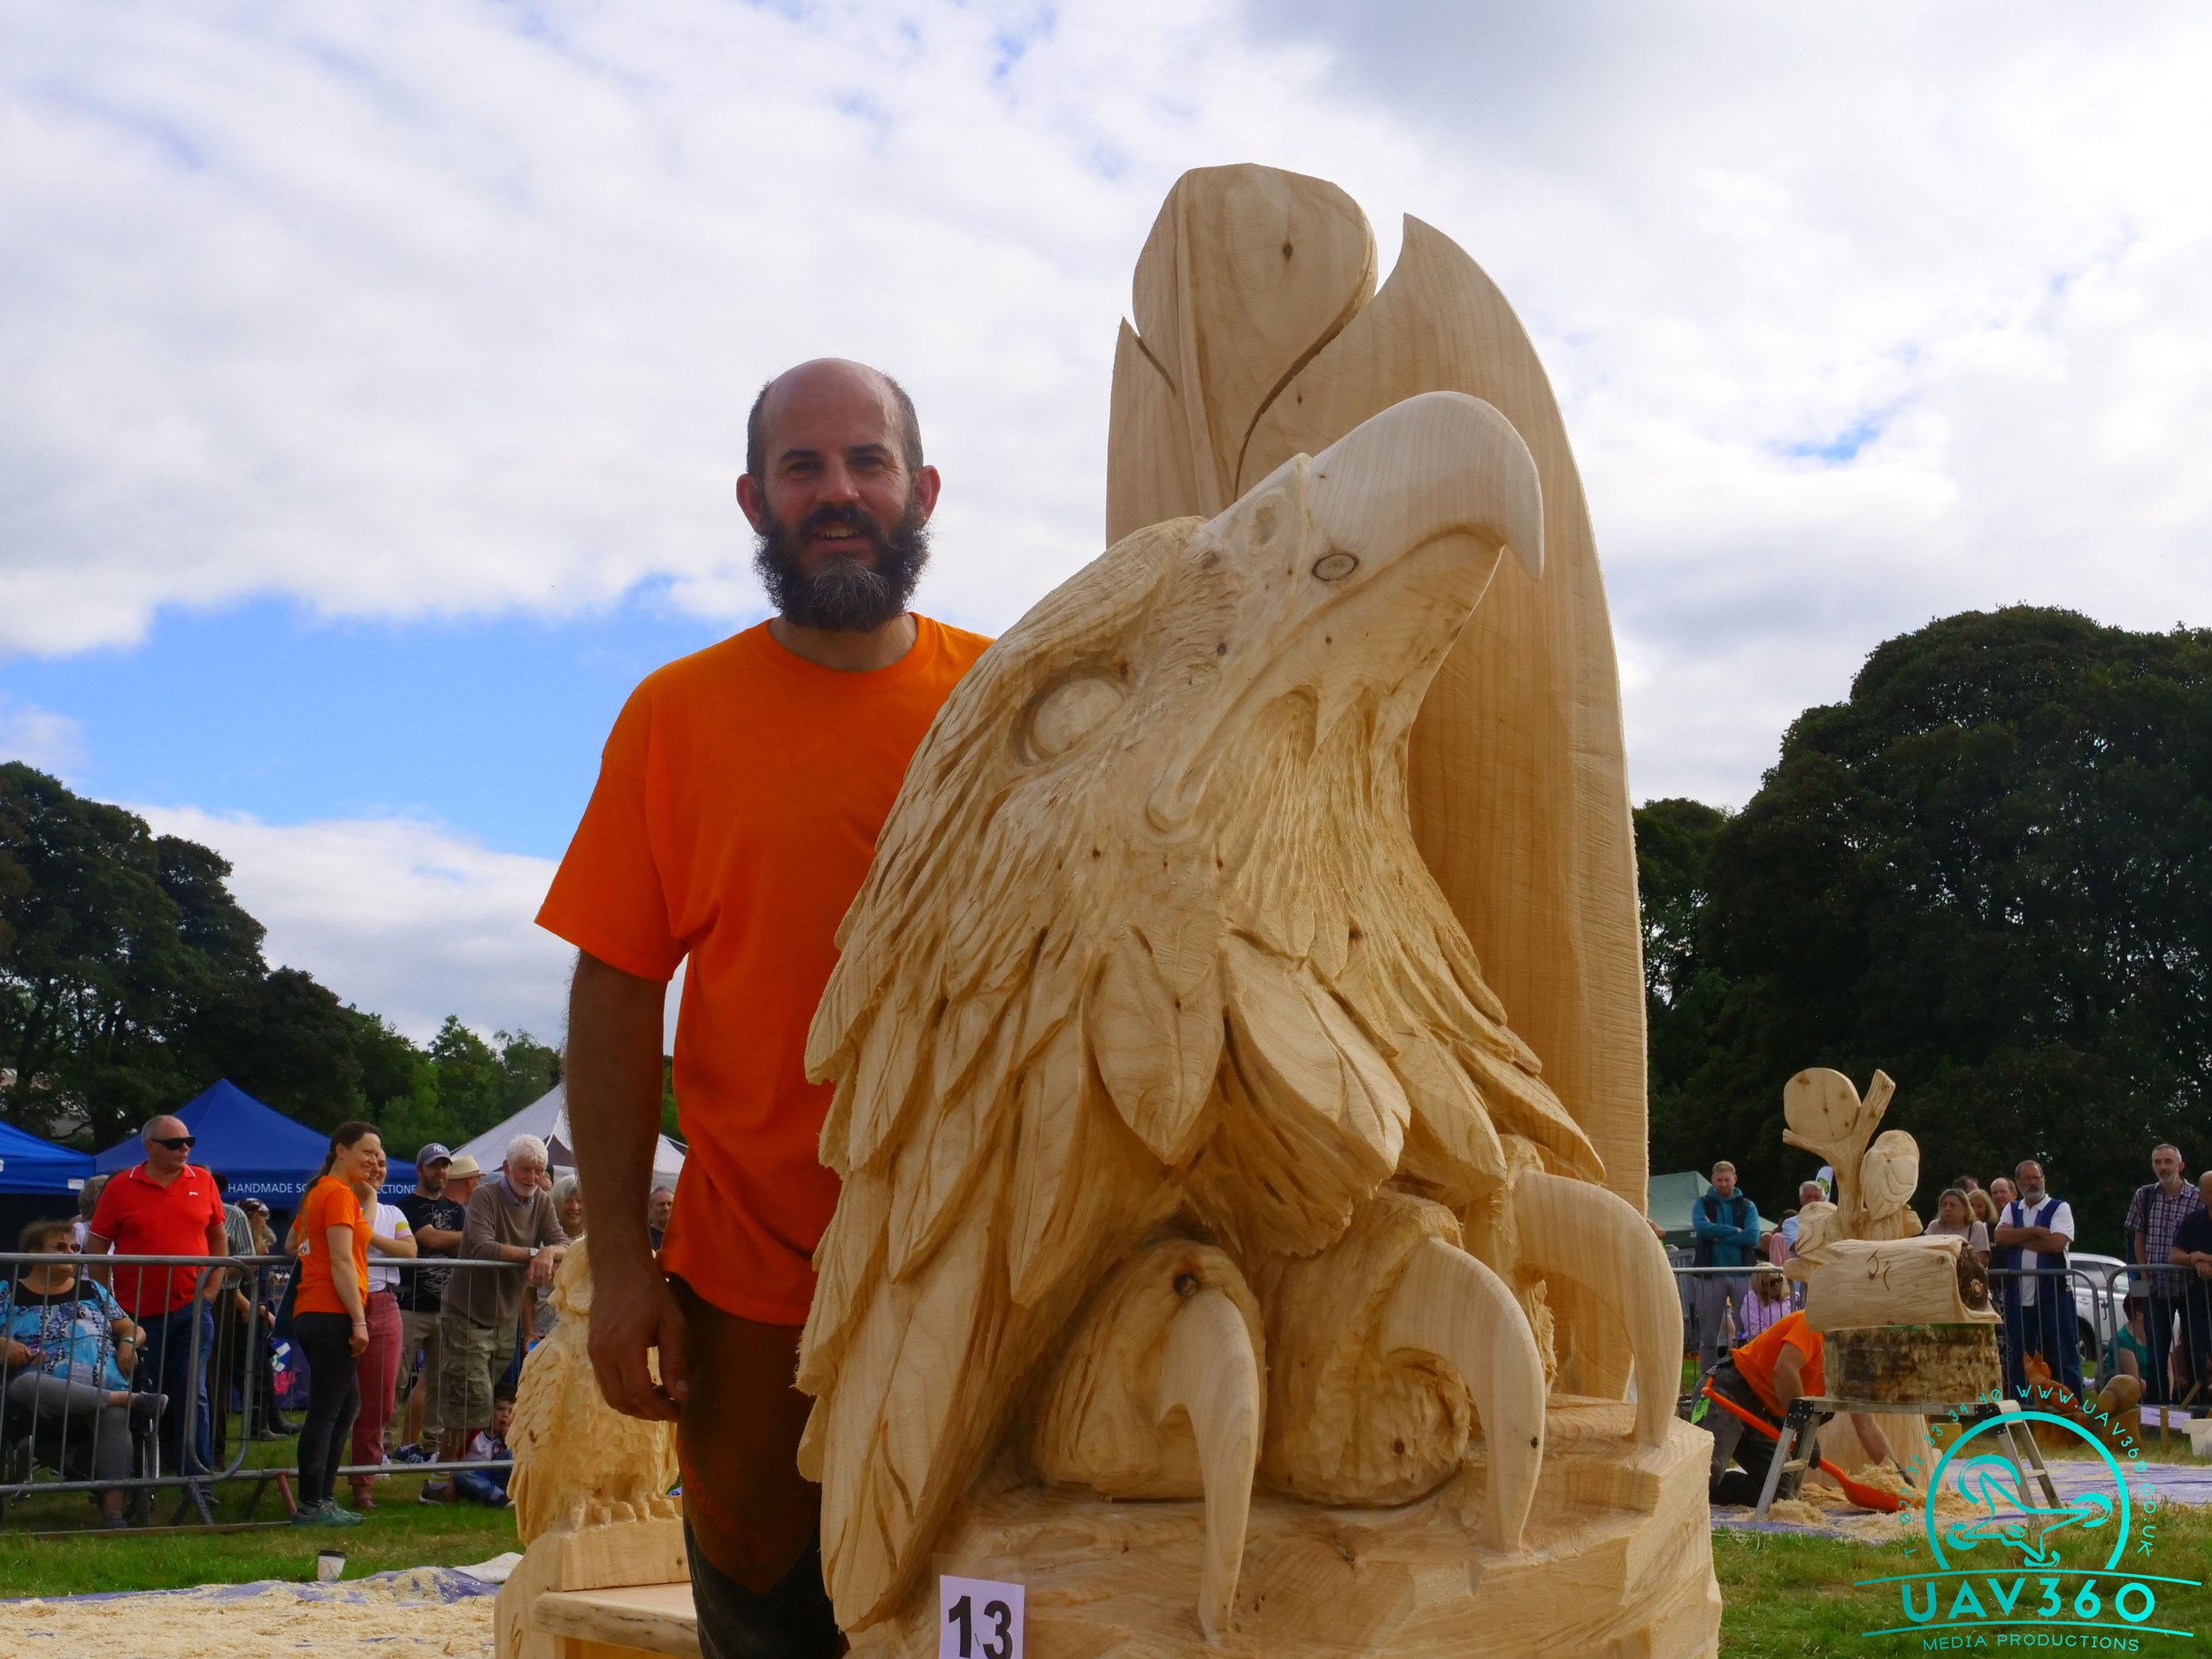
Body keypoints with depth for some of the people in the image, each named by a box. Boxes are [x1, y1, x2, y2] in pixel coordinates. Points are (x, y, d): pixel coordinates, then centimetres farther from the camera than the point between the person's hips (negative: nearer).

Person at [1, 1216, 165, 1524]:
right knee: (26, 1384, -38)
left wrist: (128, 1342, 1)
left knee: (114, 1417, -34)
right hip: (42, 1401, -1)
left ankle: (113, 1513, -43)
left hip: (104, 1391, 1)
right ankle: (131, 1400, -32)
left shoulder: (93, 1290, 23)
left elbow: (132, 1329, 23)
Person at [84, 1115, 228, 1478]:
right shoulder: (121, 1188, -4)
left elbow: (219, 1237, 13)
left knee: (192, 1395, 2)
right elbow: (95, 1249, 1)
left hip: (192, 1311, 1)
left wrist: (212, 1288, 4)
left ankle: (198, 1477, 6)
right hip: (138, 1314, -1)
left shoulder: (202, 1181, 3)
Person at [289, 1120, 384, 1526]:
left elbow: (293, 1243, 26)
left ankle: (323, 1498, 19)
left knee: (346, 1405, 16)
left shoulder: (317, 1191, 18)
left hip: (311, 1314, 10)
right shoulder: (339, 1193, -11)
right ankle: (312, 1506, -1)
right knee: (326, 1411, -5)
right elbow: (342, 1261, -17)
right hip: (331, 1314, -10)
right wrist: (359, 1320, -18)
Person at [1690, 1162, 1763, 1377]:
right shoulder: (1702, 1204, 8)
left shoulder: (1747, 1206, 9)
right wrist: (1735, 1231, -9)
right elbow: (1701, 1227, -12)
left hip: (1742, 1274, 0)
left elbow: (1752, 1236, -7)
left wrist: (1718, 1236, -10)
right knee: (1709, 1335, 3)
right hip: (1711, 1276, 0)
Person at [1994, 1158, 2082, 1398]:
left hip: (2054, 1294, -4)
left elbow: (2057, 1242, -15)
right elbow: (2000, 1237, -3)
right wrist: (2035, 1231, -10)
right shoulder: (2011, 1209, 15)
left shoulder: (2059, 1208, 1)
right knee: (2018, 1359, 9)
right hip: (2018, 1296, 4)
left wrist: (2018, 1239, -6)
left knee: (2062, 1357, -2)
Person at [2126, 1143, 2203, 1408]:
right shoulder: (2144, 1196, 4)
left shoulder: (2198, 1198, -8)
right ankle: (2155, 1409, 13)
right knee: (2155, 1354, 7)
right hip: (2156, 1288, 3)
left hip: (2189, 1287, -3)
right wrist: (2145, 1273, 5)